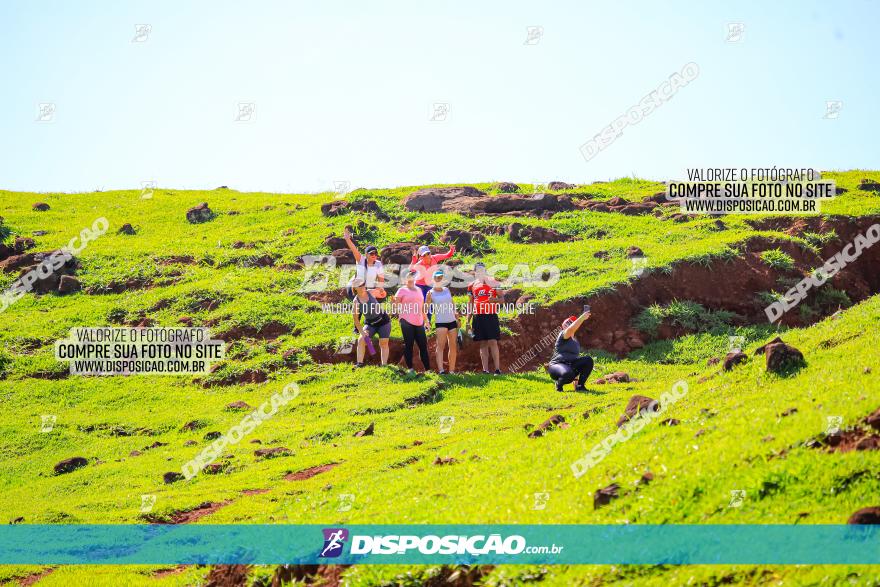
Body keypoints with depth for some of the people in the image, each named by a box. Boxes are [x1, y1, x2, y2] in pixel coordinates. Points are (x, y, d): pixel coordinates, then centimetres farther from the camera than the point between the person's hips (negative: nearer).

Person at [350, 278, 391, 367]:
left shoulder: (370, 293, -10)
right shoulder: (356, 301, -14)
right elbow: (356, 318, -11)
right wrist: (362, 332, -14)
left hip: (383, 321, 0)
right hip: (370, 324, 0)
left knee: (384, 343, -2)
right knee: (361, 340, -18)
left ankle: (384, 365, 3)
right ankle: (360, 363, -16)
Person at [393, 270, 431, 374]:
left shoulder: (418, 290, 19)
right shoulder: (402, 290, 3)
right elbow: (396, 304, 1)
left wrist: (426, 320, 25)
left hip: (419, 322, 5)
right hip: (407, 322, -5)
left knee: (423, 345, 4)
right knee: (408, 345, -3)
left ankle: (428, 369, 8)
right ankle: (410, 369, 1)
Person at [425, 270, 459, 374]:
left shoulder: (447, 290, 12)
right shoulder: (431, 293, -2)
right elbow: (426, 309, -5)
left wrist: (455, 313, 15)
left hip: (452, 320, 6)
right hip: (440, 322, -5)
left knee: (453, 346, 4)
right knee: (440, 345, -17)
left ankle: (452, 370, 10)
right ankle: (440, 370, -27)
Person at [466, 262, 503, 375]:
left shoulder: (493, 282, 6)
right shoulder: (472, 285, 14)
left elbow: (502, 299, 5)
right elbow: (470, 303, 17)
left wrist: (494, 299, -17)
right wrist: (468, 321, 11)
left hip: (491, 316, -3)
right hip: (478, 317, 3)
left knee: (492, 342, -9)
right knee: (483, 344, 4)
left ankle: (497, 369, -9)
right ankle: (485, 370, 4)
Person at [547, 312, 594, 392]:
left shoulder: (576, 341, 20)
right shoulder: (563, 335, -2)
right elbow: (571, 329, -26)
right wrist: (582, 317, -32)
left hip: (571, 366, 7)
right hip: (557, 365, -7)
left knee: (588, 360, -15)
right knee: (568, 374, -41)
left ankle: (580, 386, -7)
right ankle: (559, 384, -5)